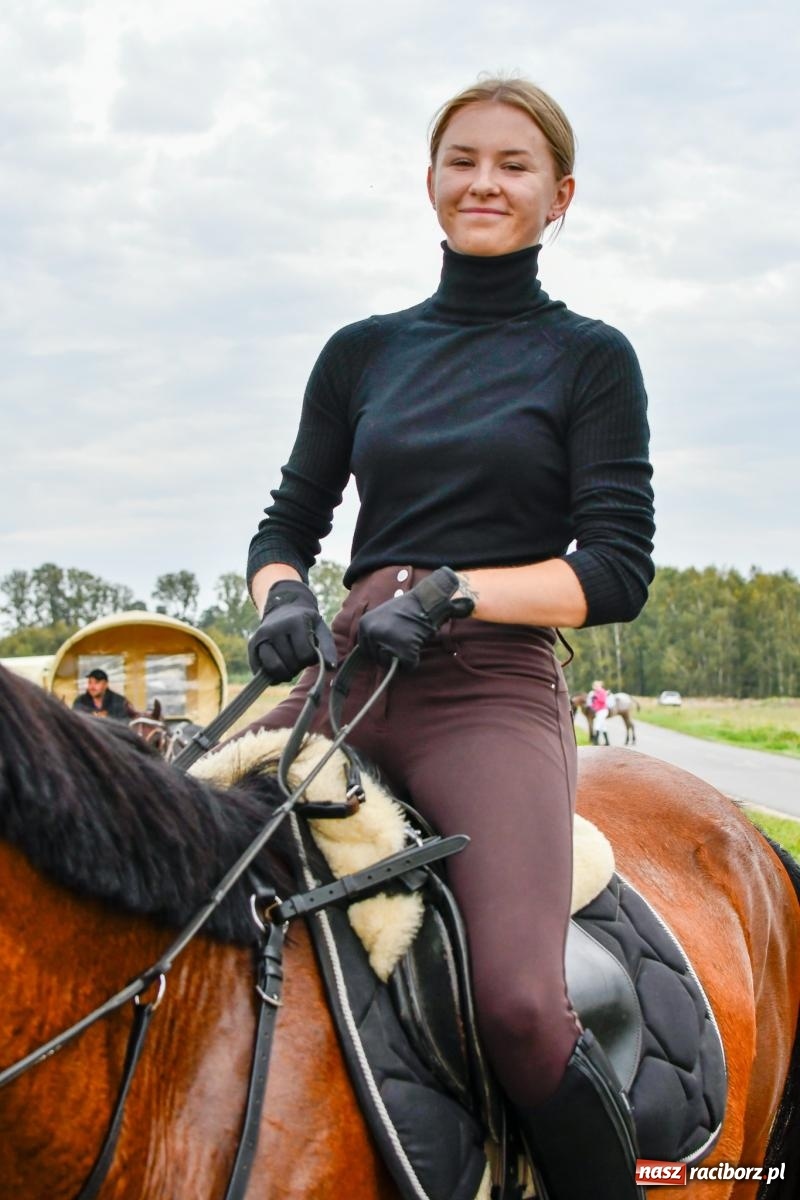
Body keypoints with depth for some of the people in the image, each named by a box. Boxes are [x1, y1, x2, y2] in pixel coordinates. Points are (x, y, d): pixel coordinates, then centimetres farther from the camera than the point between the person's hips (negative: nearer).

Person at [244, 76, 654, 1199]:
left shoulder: (590, 358, 7)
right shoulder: (363, 351, 17)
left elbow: (618, 568, 0)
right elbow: (291, 519, 20)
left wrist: (449, 591, -14)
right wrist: (282, 599, -4)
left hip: (495, 693, -4)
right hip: (347, 680, 4)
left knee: (520, 1001, -28)